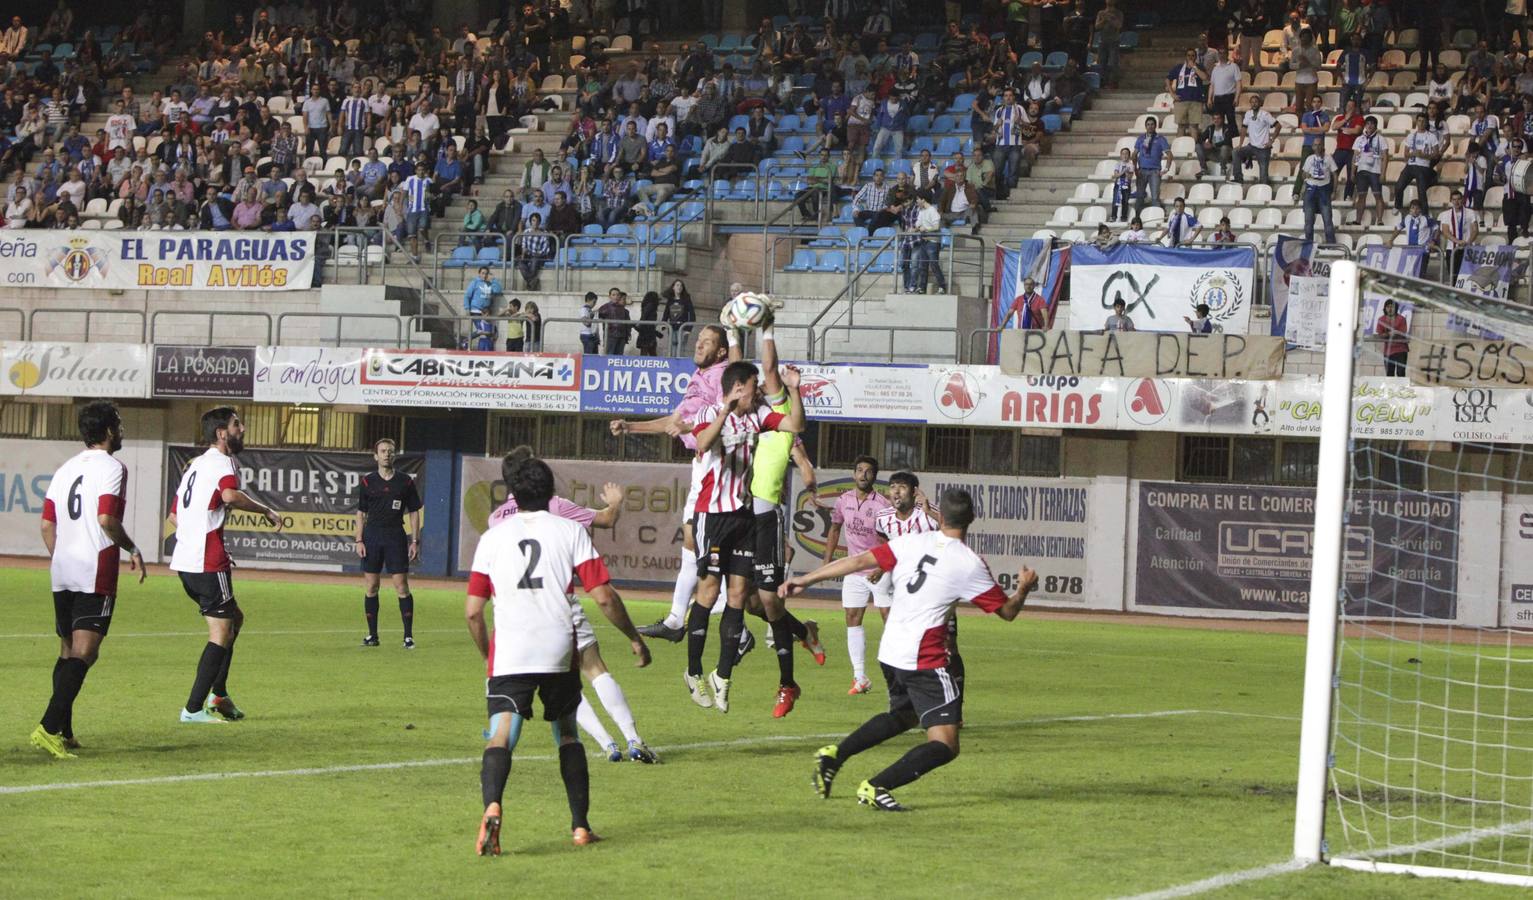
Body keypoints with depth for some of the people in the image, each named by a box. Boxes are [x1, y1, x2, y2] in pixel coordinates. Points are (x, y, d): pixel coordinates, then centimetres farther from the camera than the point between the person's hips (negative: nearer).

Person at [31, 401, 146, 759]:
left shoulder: (65, 469, 15)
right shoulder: (112, 468, -7)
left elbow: (47, 525, 15)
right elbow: (106, 520, -18)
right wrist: (132, 550, -4)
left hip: (62, 573, 8)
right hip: (96, 573, -8)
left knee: (68, 652, 15)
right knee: (84, 652, -11)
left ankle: (63, 733, 15)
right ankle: (49, 727, -23)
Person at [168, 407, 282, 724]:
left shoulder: (195, 465, 20)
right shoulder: (222, 463, -9)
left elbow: (174, 515, 25)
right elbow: (230, 495, -32)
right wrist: (266, 511, -20)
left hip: (185, 561, 10)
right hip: (208, 564, -10)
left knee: (234, 618, 23)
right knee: (221, 635, -3)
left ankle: (218, 694, 20)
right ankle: (194, 708, -5)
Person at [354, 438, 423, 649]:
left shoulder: (405, 482, 3)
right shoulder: (367, 482, 5)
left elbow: (414, 512, 6)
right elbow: (361, 513, 9)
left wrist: (415, 541, 0)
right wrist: (359, 540, 1)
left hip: (396, 536, -1)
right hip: (372, 536, 2)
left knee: (401, 586, -6)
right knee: (370, 587, 3)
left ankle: (408, 636, -2)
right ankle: (372, 635, 11)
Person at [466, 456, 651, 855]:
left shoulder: (492, 538, 9)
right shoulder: (570, 531, 6)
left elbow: (472, 611, 8)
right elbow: (604, 597, -1)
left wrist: (487, 655, 23)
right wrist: (634, 638, 12)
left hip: (509, 655, -1)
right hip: (559, 653, 1)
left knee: (501, 735, -10)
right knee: (567, 734, 19)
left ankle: (492, 805, -38)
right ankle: (580, 826, 19)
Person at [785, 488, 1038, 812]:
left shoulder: (912, 542, 2)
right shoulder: (970, 565, -9)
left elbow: (859, 561, 0)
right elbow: (1008, 611, 0)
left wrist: (805, 580, 7)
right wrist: (1024, 588, 22)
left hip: (889, 653, 7)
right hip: (926, 660, -7)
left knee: (903, 715, 32)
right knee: (945, 746, -5)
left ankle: (834, 754, 21)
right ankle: (875, 787, -20)